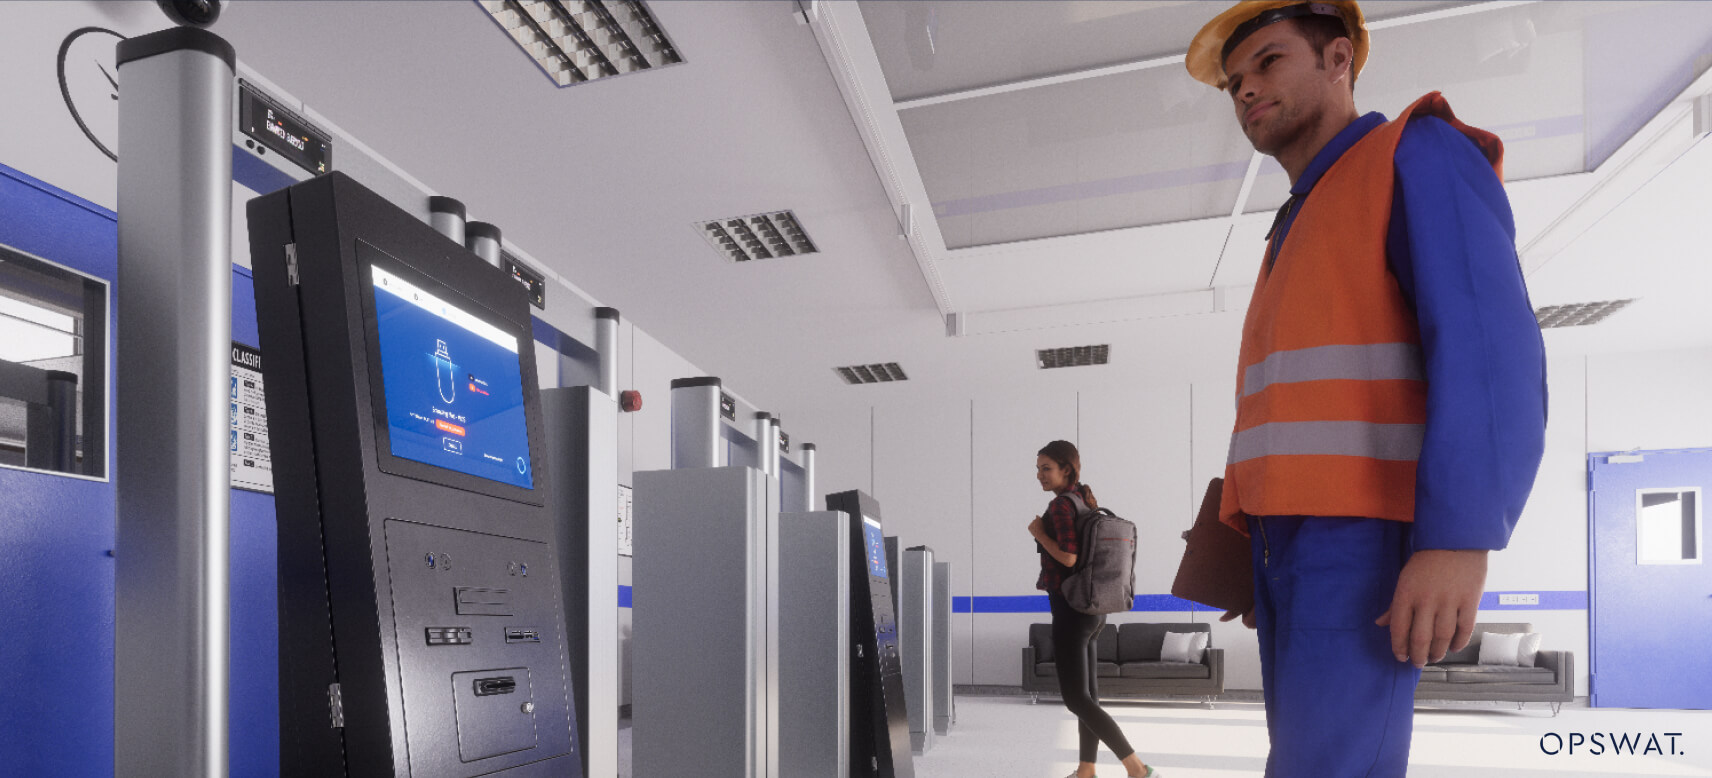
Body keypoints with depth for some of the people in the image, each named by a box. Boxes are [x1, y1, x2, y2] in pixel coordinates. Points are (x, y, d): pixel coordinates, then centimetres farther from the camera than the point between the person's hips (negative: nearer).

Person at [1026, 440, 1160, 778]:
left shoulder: (1061, 504, -15)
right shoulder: (1087, 500, 11)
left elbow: (1069, 557, -24)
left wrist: (1038, 532, -11)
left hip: (1071, 608, -10)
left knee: (1076, 699, -7)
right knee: (1088, 694, 12)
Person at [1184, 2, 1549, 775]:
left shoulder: (1421, 155, -2)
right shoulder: (1303, 235, 26)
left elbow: (1489, 348, -16)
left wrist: (1458, 539, -27)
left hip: (1365, 532, -9)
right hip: (1295, 533, 9)